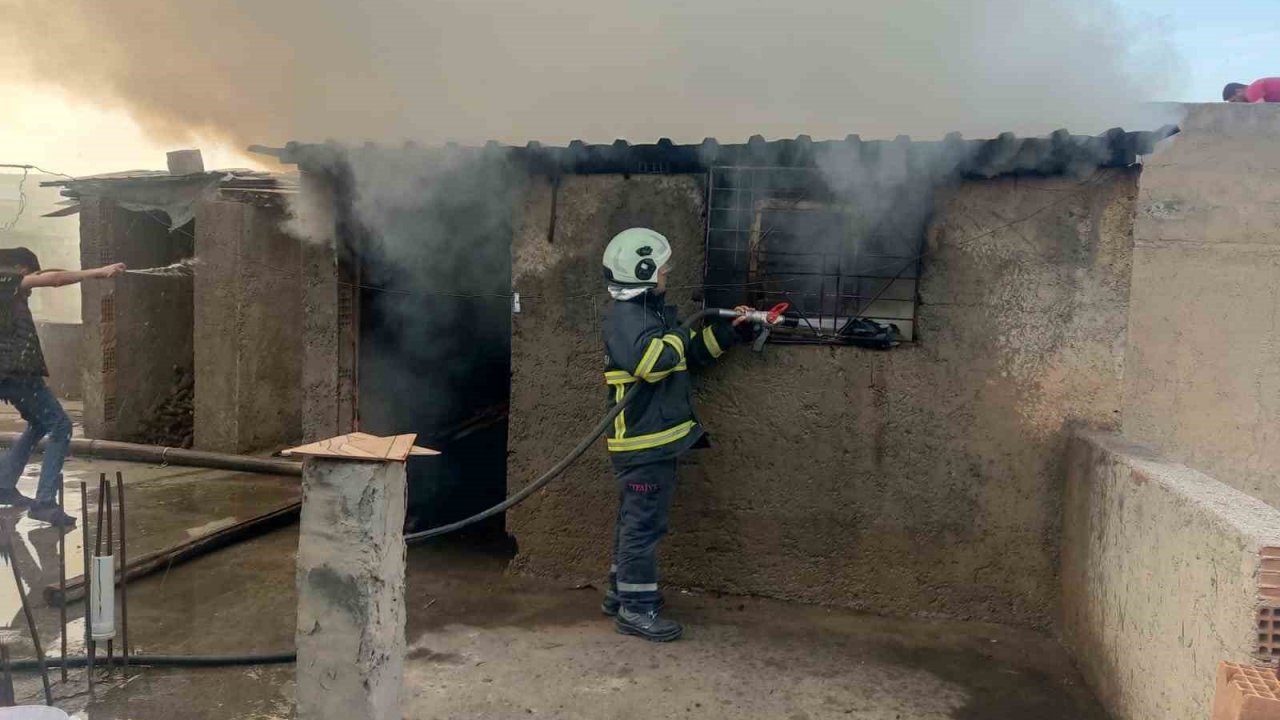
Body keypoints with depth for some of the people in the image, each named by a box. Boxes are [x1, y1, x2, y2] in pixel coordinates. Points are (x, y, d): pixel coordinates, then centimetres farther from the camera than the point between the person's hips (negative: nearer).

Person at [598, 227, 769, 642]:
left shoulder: (651, 311, 16)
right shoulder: (625, 317, -16)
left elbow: (691, 354, 23)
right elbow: (653, 361, -33)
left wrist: (728, 330, 14)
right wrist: (677, 335, -15)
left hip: (655, 438, 11)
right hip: (642, 441, -11)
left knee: (634, 521, 18)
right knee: (644, 525, -4)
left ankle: (620, 594, 30)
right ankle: (637, 609, 5)